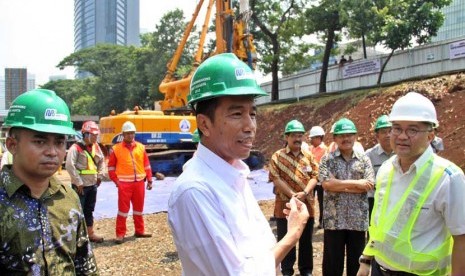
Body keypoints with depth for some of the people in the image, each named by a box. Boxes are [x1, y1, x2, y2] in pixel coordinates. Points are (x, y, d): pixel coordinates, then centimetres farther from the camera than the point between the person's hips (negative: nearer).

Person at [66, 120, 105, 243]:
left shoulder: (96, 147, 7)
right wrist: (78, 182, -19)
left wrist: (99, 175, 11)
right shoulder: (76, 148, -15)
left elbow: (101, 160, 22)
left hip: (92, 184, 7)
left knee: (89, 210, 17)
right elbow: (70, 166, -21)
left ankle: (90, 233, 27)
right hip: (80, 185, -7)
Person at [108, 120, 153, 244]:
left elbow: (146, 164, 10)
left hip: (139, 182, 3)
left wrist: (149, 180, 7)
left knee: (139, 208, 13)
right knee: (123, 208, 0)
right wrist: (116, 181, -6)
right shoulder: (116, 149, -1)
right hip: (124, 183, -3)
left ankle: (139, 230, 25)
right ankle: (120, 234, 7)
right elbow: (111, 166, 2)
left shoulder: (141, 147, 8)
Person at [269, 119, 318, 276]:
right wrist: (292, 195, -18)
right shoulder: (277, 156, -3)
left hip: (306, 205, 3)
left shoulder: (309, 156, 6)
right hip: (285, 205, -3)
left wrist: (305, 193, -16)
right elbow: (276, 178, -10)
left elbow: (314, 176, 1)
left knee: (306, 240, 13)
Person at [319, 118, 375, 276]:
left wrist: (339, 185, -13)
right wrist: (355, 183, -13)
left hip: (358, 219, 2)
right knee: (332, 260, 7)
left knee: (356, 260, 13)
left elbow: (369, 185, -7)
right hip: (334, 219, -1)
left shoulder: (364, 159, 5)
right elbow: (326, 183, -14)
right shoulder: (327, 159, 0)